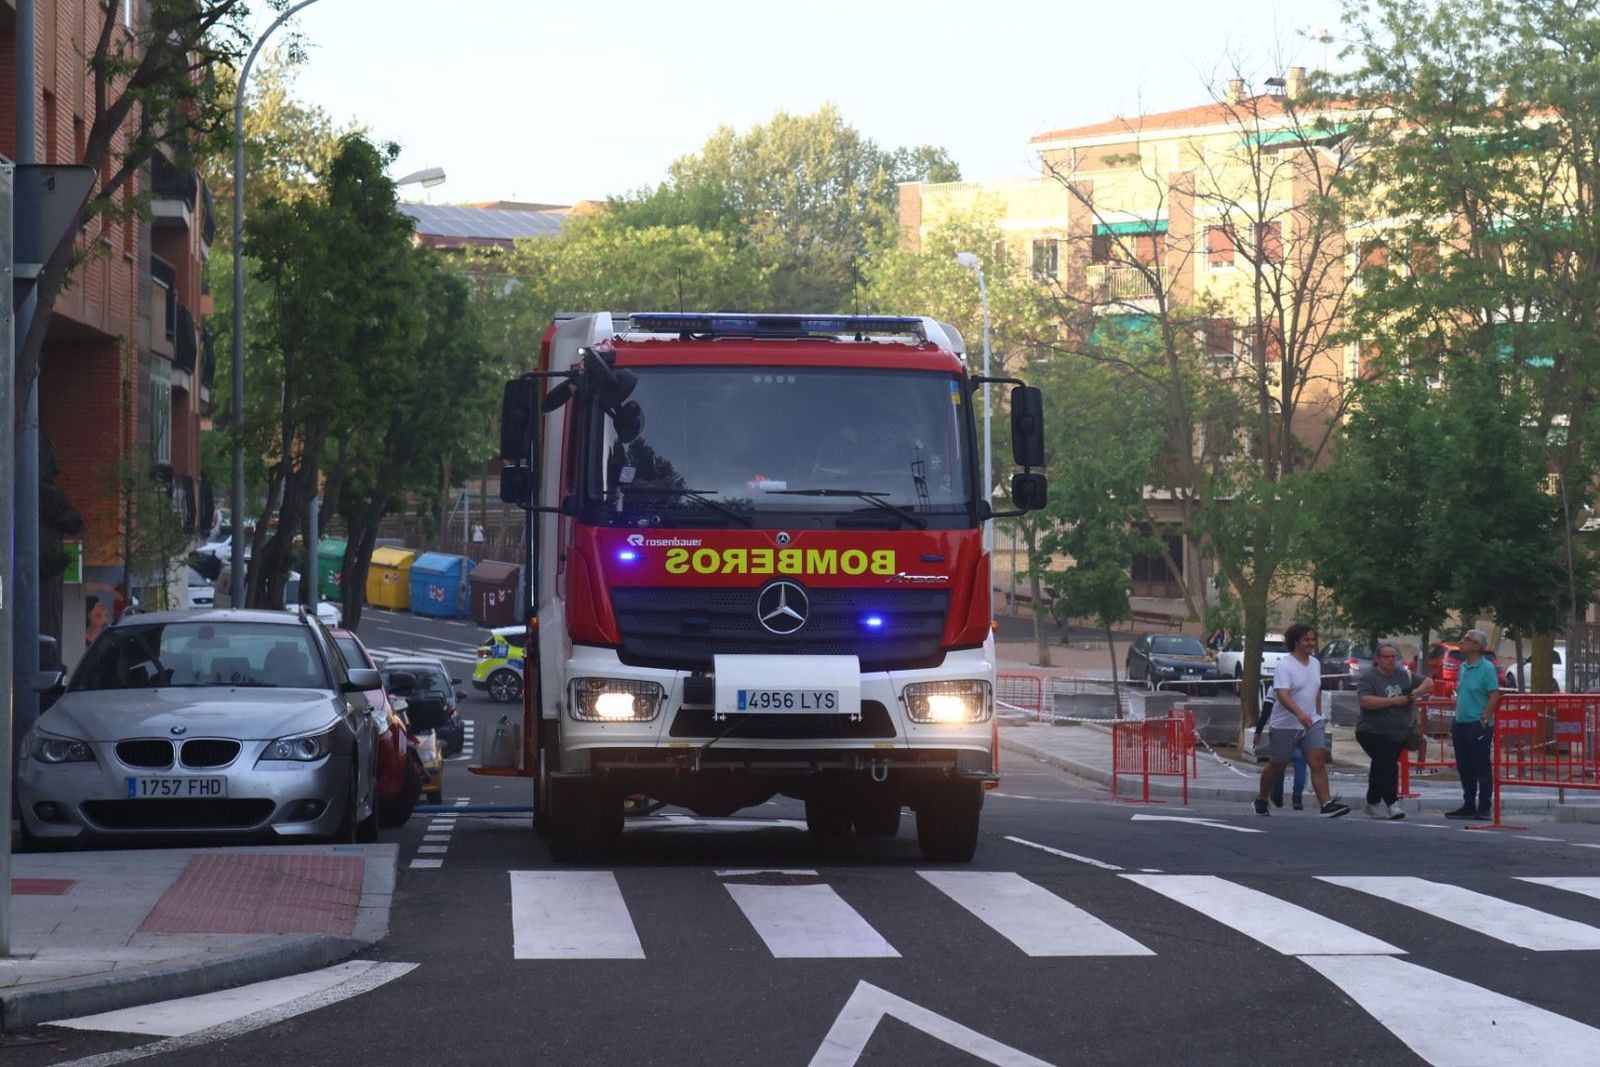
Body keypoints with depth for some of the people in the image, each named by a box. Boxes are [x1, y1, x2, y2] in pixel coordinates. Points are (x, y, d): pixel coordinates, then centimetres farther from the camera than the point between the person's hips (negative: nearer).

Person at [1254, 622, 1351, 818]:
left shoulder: (1315, 664, 9)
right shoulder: (1285, 666, -15)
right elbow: (1282, 694, -29)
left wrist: (1319, 716, 21)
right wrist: (1300, 713, -43)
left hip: (1312, 723, 5)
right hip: (1285, 726, -5)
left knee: (1318, 763, -11)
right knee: (1276, 767, 9)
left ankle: (1326, 804, -19)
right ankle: (1261, 800, 30)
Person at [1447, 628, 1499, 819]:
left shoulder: (1486, 668, -10)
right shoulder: (1463, 668, 14)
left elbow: (1494, 696, -14)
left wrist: (1484, 720, -18)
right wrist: (1456, 720, 16)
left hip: (1478, 726, -8)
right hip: (1461, 725, 8)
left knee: (1482, 768, -3)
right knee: (1465, 769, 12)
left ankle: (1485, 808, 1)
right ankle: (1468, 806, 20)